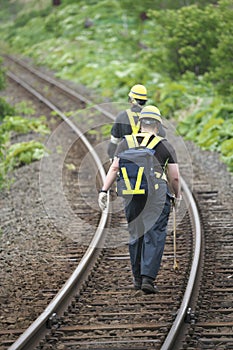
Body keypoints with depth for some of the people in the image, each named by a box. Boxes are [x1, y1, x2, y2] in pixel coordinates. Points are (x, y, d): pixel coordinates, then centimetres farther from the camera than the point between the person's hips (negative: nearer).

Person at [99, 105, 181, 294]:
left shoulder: (127, 142, 12)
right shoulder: (165, 146, 6)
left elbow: (115, 168, 3)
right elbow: (175, 177, 7)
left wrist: (104, 190, 4)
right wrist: (177, 195, 23)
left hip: (131, 193, 3)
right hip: (157, 192, -3)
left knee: (135, 235, 14)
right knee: (154, 236, -1)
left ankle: (138, 278, 20)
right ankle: (148, 278, -10)